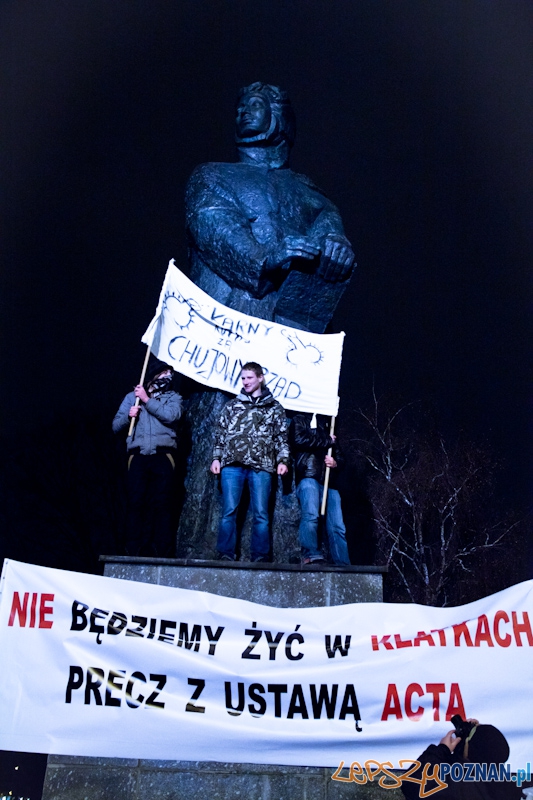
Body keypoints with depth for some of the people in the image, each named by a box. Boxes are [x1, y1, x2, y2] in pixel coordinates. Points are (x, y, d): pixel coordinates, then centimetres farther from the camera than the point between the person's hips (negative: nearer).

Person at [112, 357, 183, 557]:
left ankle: (162, 552, -5)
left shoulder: (172, 397, 16)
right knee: (136, 503, -5)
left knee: (162, 504, -5)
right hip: (138, 456, 1)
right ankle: (133, 551, -3)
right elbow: (116, 426, 14)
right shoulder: (132, 397, 18)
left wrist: (147, 400, -2)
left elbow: (171, 415, -6)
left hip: (162, 456, -1)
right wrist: (128, 415, -6)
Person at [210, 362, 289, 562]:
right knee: (229, 512, -3)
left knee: (260, 514, -3)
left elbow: (281, 436, 10)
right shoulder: (232, 405, 18)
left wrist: (282, 460, -2)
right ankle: (226, 556, 0)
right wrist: (216, 458, 6)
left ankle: (260, 558, 1)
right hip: (232, 464, 1)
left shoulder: (274, 407, 14)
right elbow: (220, 433, 16)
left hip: (261, 466, -1)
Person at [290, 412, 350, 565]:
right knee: (311, 515, -26)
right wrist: (327, 441, 4)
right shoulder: (300, 420, 15)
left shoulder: (327, 427, 30)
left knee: (337, 527, -6)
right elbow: (299, 439, -6)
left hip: (330, 482, 5)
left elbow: (340, 457, 27)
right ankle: (311, 556, -27)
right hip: (309, 478, -5)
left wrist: (335, 463, 3)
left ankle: (343, 565, -10)